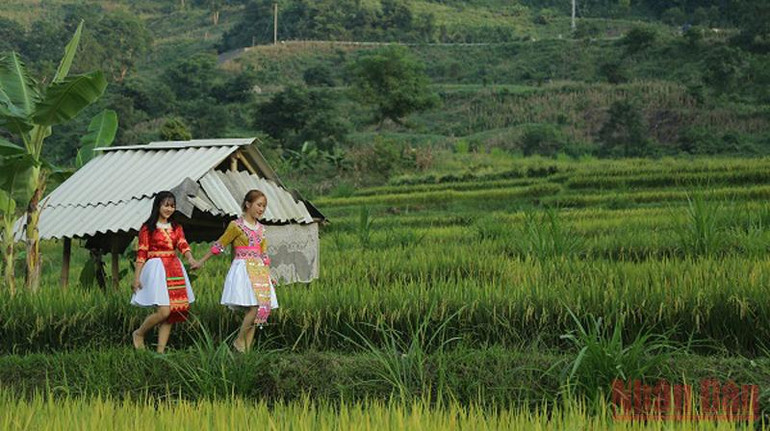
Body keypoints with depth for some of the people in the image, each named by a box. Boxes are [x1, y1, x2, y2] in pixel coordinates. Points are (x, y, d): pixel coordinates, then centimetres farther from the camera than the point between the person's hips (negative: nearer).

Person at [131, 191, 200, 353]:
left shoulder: (176, 227, 14)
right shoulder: (148, 228, -1)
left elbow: (183, 245, -2)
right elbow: (141, 253, -3)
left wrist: (191, 259, -22)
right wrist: (137, 277, -9)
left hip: (174, 270, 6)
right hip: (157, 269, -6)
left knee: (172, 313, 1)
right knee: (163, 311, -15)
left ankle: (160, 350, 5)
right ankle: (139, 334, 8)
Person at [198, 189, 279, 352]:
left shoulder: (260, 229, 15)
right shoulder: (236, 226, -3)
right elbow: (219, 245, 2)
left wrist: (269, 275, 14)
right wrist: (201, 262, 4)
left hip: (259, 270, 7)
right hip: (243, 270, -7)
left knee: (262, 308, 0)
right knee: (255, 307, -18)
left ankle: (247, 347, 3)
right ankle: (239, 341, -3)